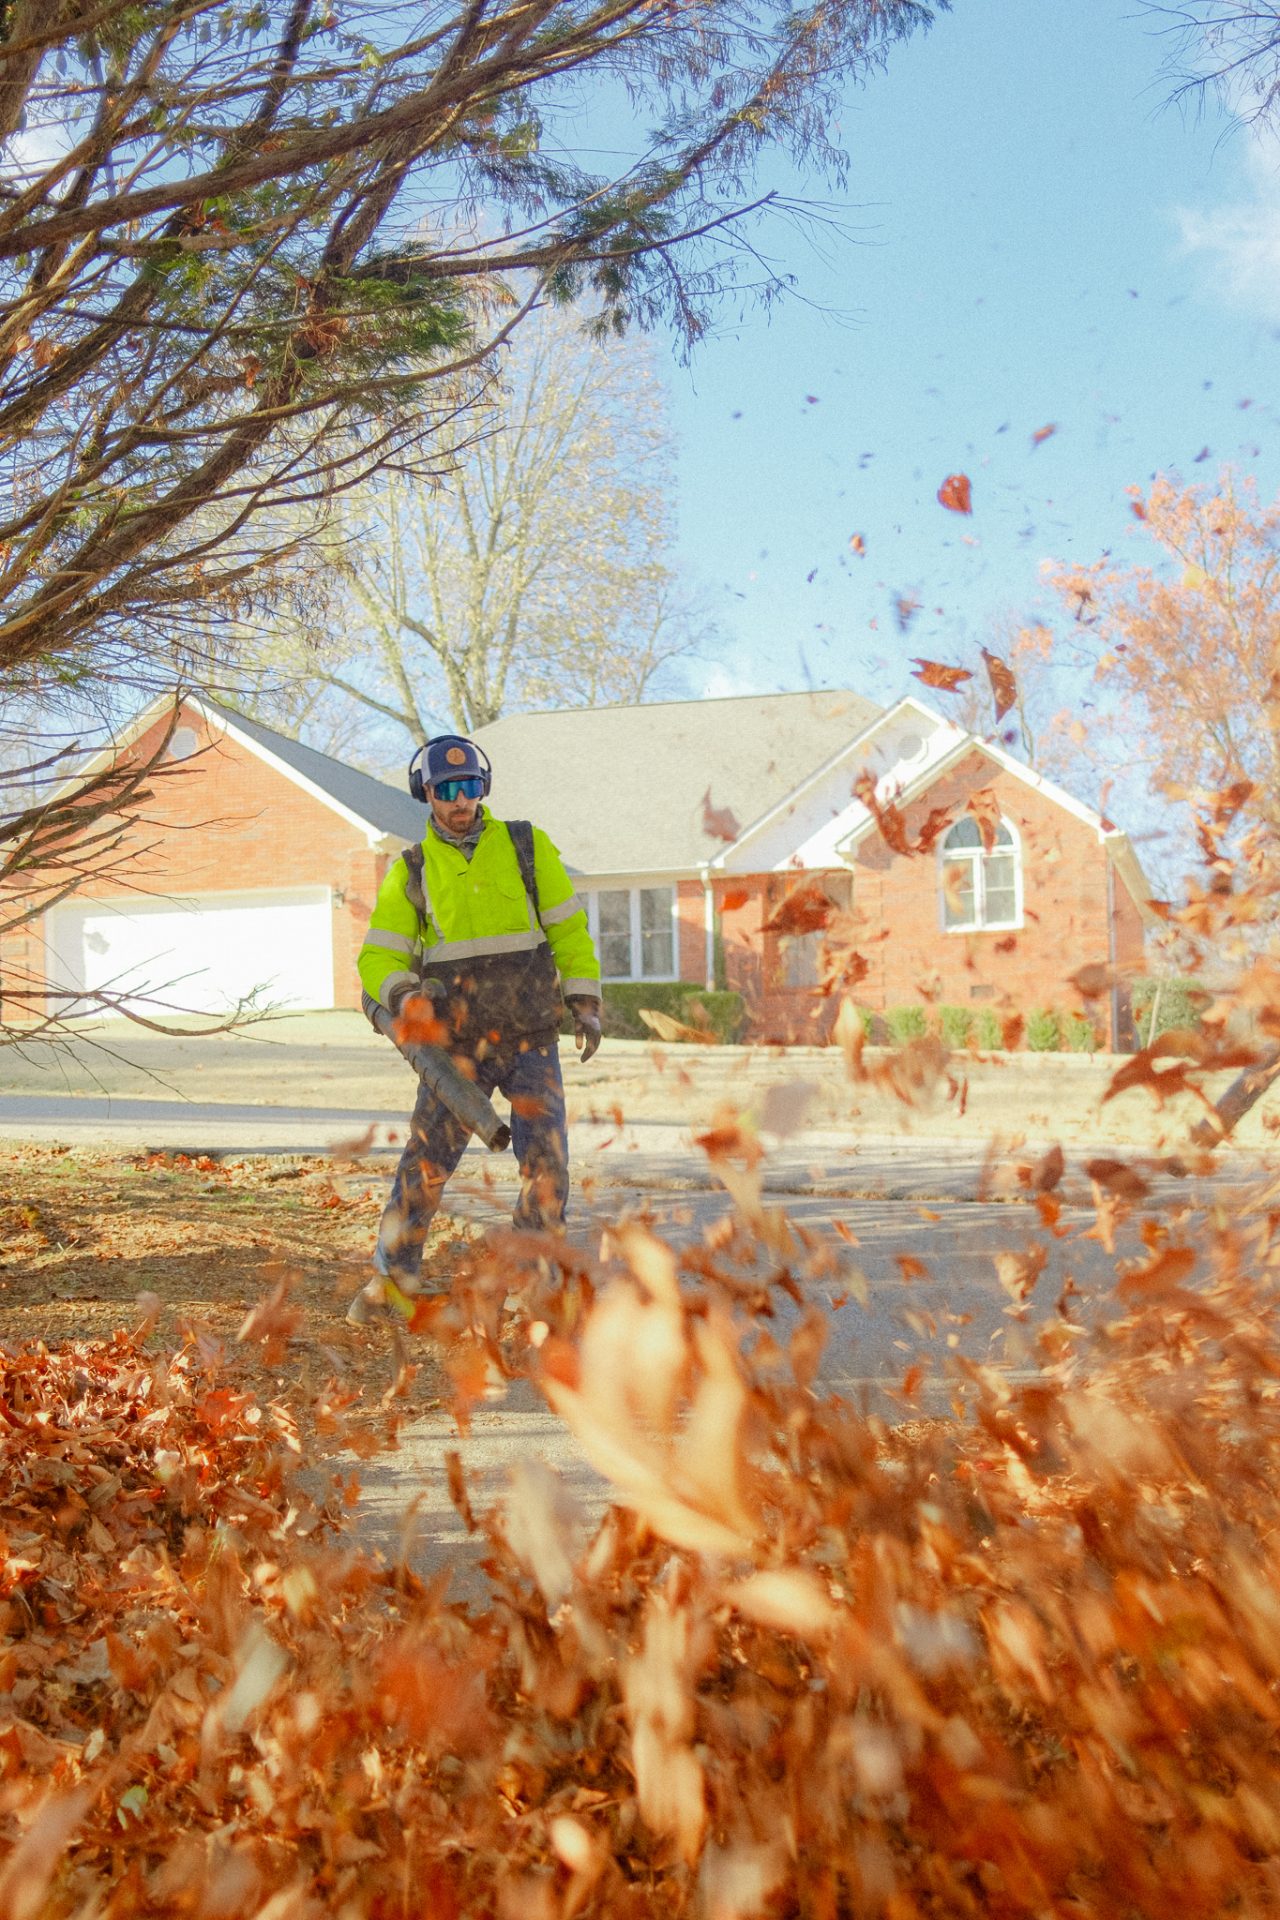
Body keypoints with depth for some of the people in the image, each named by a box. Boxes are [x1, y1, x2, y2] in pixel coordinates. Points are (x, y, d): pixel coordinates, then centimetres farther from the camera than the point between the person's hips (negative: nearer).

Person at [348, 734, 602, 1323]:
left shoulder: (527, 846, 4)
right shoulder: (411, 870, 5)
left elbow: (569, 928, 7)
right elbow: (379, 956, 4)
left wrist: (585, 1003, -1)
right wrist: (404, 995, -17)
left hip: (531, 1037, 0)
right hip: (457, 1043, 0)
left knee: (547, 1162, -8)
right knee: (424, 1162, -5)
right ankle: (393, 1278, 11)